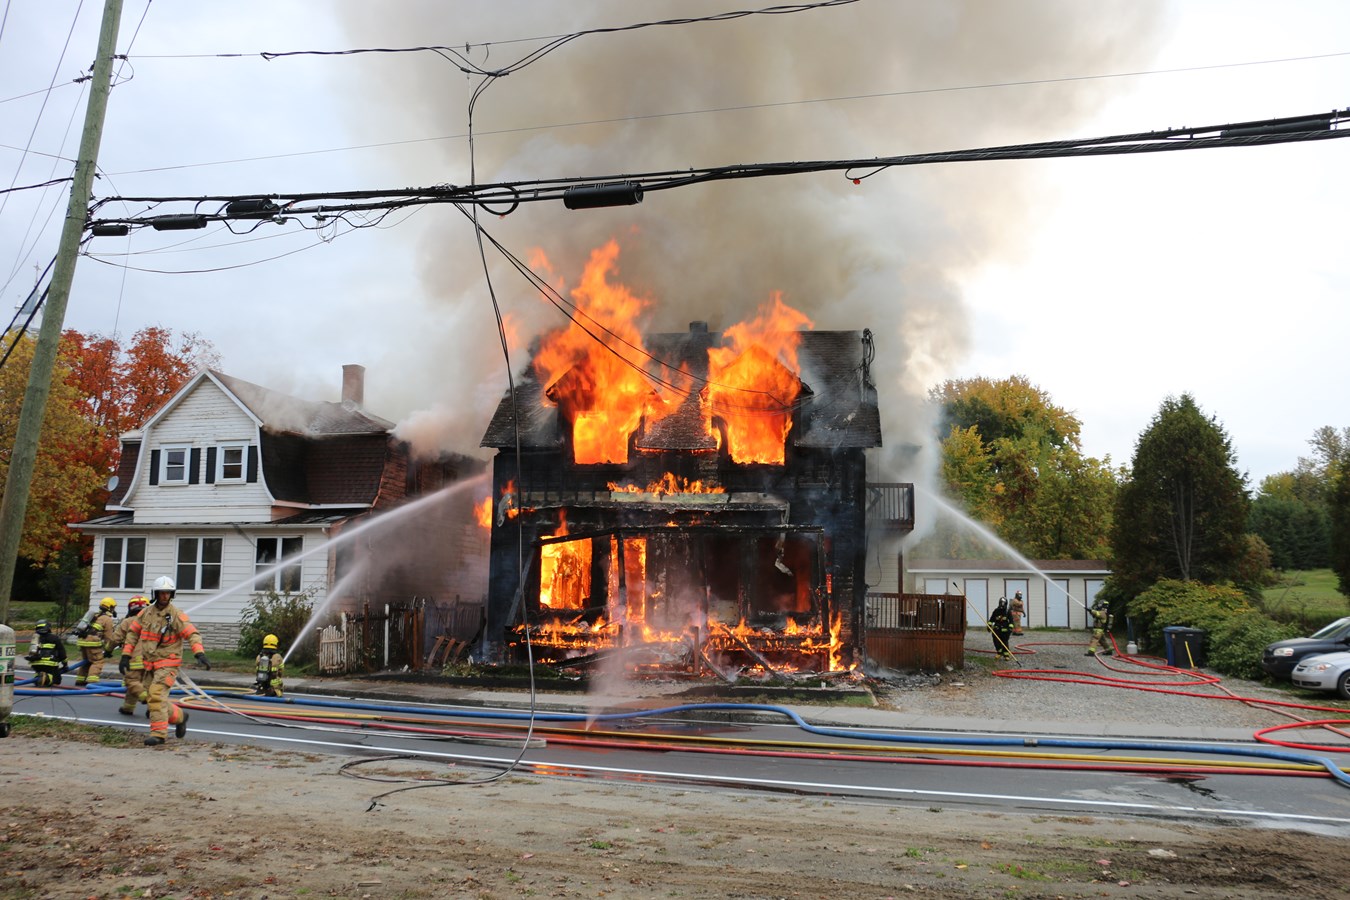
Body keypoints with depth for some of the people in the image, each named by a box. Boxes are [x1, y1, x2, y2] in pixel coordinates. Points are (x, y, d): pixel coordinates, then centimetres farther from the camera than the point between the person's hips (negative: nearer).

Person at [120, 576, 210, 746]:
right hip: (150, 664, 6)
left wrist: (200, 653, -31)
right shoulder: (146, 613, 6)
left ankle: (158, 733, -14)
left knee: (156, 695, -19)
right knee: (157, 699, 10)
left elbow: (192, 634, -17)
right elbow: (133, 633, 14)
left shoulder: (176, 614, -10)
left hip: (168, 663, -6)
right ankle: (180, 716, 34)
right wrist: (125, 655, 7)